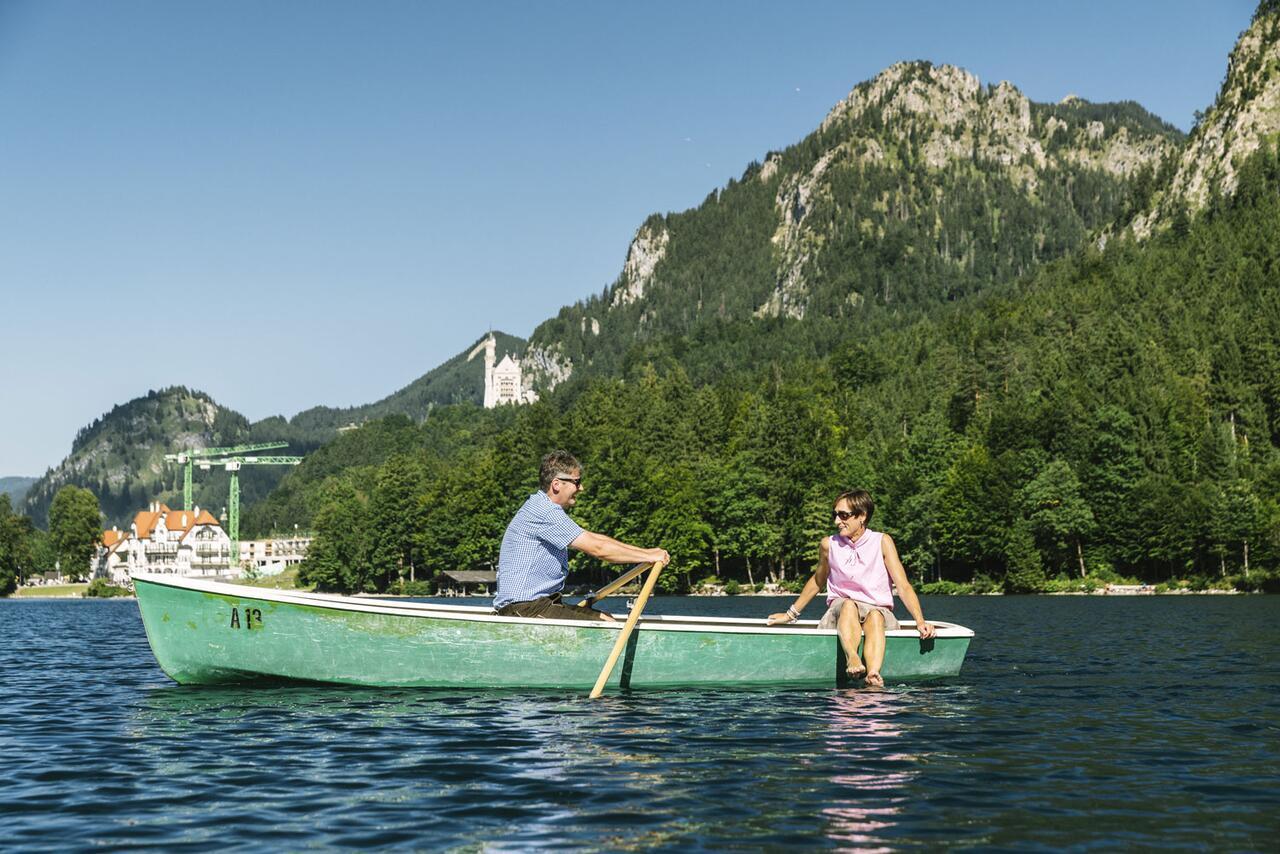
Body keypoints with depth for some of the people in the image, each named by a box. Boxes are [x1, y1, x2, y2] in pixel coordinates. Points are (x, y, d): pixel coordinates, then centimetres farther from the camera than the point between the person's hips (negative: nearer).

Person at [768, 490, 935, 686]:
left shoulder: (882, 542, -1)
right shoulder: (829, 544, 5)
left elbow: (903, 586, -6)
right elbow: (817, 581, 22)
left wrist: (920, 621, -20)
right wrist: (791, 614, 29)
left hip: (879, 612, -1)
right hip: (840, 612, 1)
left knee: (874, 617, -37)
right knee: (848, 604, -35)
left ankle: (873, 676, -62)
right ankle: (853, 660, -62)